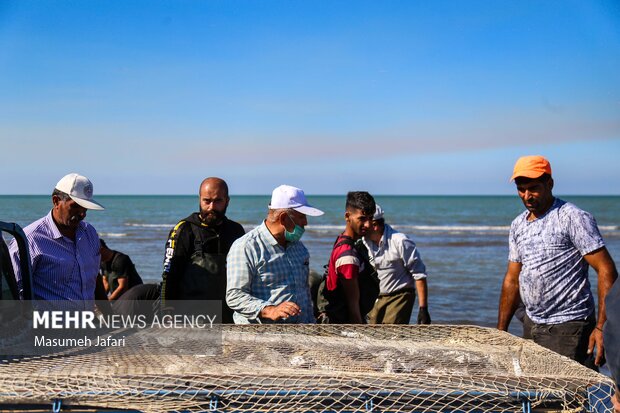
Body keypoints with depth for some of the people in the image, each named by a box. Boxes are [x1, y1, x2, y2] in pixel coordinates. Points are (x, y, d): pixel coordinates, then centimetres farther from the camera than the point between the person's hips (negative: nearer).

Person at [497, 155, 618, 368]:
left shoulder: (573, 218, -10)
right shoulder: (518, 225, 11)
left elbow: (606, 270, -15)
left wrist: (602, 327, -21)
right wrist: (501, 331, 13)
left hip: (567, 327, -6)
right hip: (531, 327, 7)